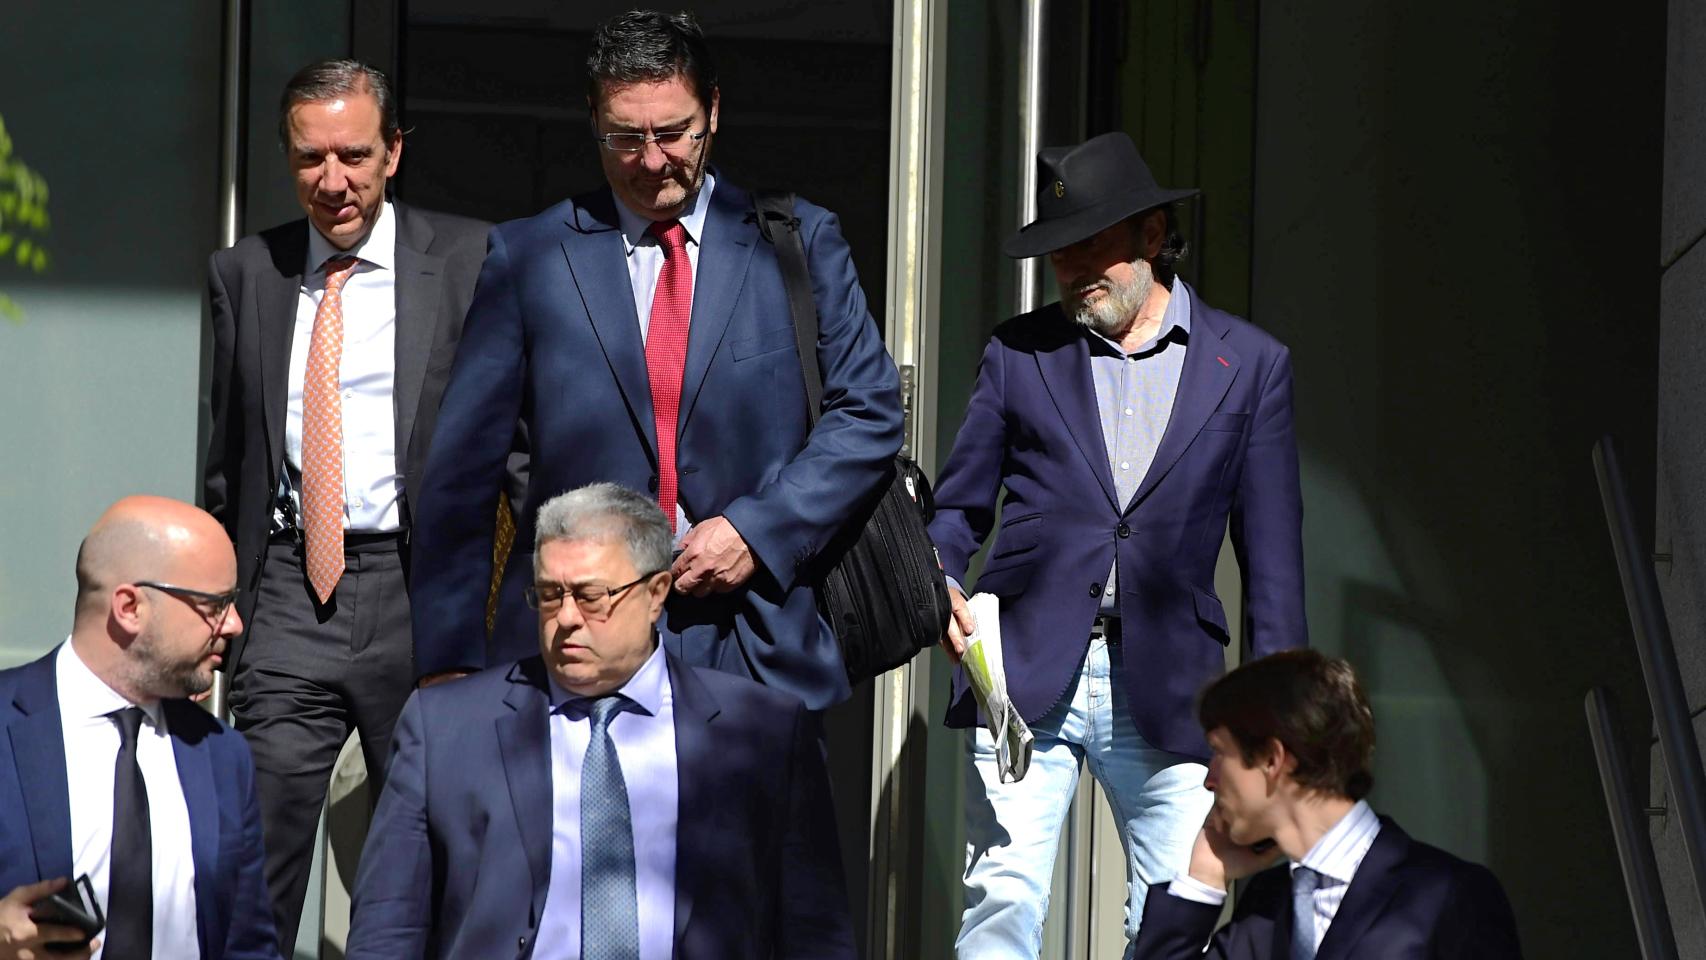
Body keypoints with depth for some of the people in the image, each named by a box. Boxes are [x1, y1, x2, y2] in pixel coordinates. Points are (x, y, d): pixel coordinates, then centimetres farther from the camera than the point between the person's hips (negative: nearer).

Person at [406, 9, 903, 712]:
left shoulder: (798, 244, 9)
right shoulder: (526, 256, 6)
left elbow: (869, 414, 8)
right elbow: (463, 467, 5)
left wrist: (758, 529, -7)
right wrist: (448, 658, 0)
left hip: (756, 650, 0)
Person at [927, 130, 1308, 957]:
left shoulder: (1250, 365, 8)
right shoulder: (1019, 353, 10)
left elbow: (1272, 553, 9)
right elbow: (957, 508, 16)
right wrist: (936, 586, -7)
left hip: (1167, 692, 0)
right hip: (1026, 673, 0)